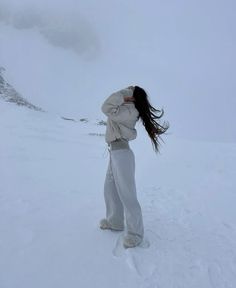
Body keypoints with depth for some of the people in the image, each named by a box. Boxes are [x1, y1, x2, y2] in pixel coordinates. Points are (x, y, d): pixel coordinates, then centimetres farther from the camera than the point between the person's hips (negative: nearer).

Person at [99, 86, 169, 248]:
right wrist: (124, 95, 12)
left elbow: (106, 108, -23)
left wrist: (124, 93, -16)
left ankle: (135, 233, 10)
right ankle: (115, 221, 36)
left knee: (127, 195, -4)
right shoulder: (127, 109, 10)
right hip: (115, 153, 10)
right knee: (110, 190, 20)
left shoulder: (129, 111, -17)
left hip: (122, 154, -10)